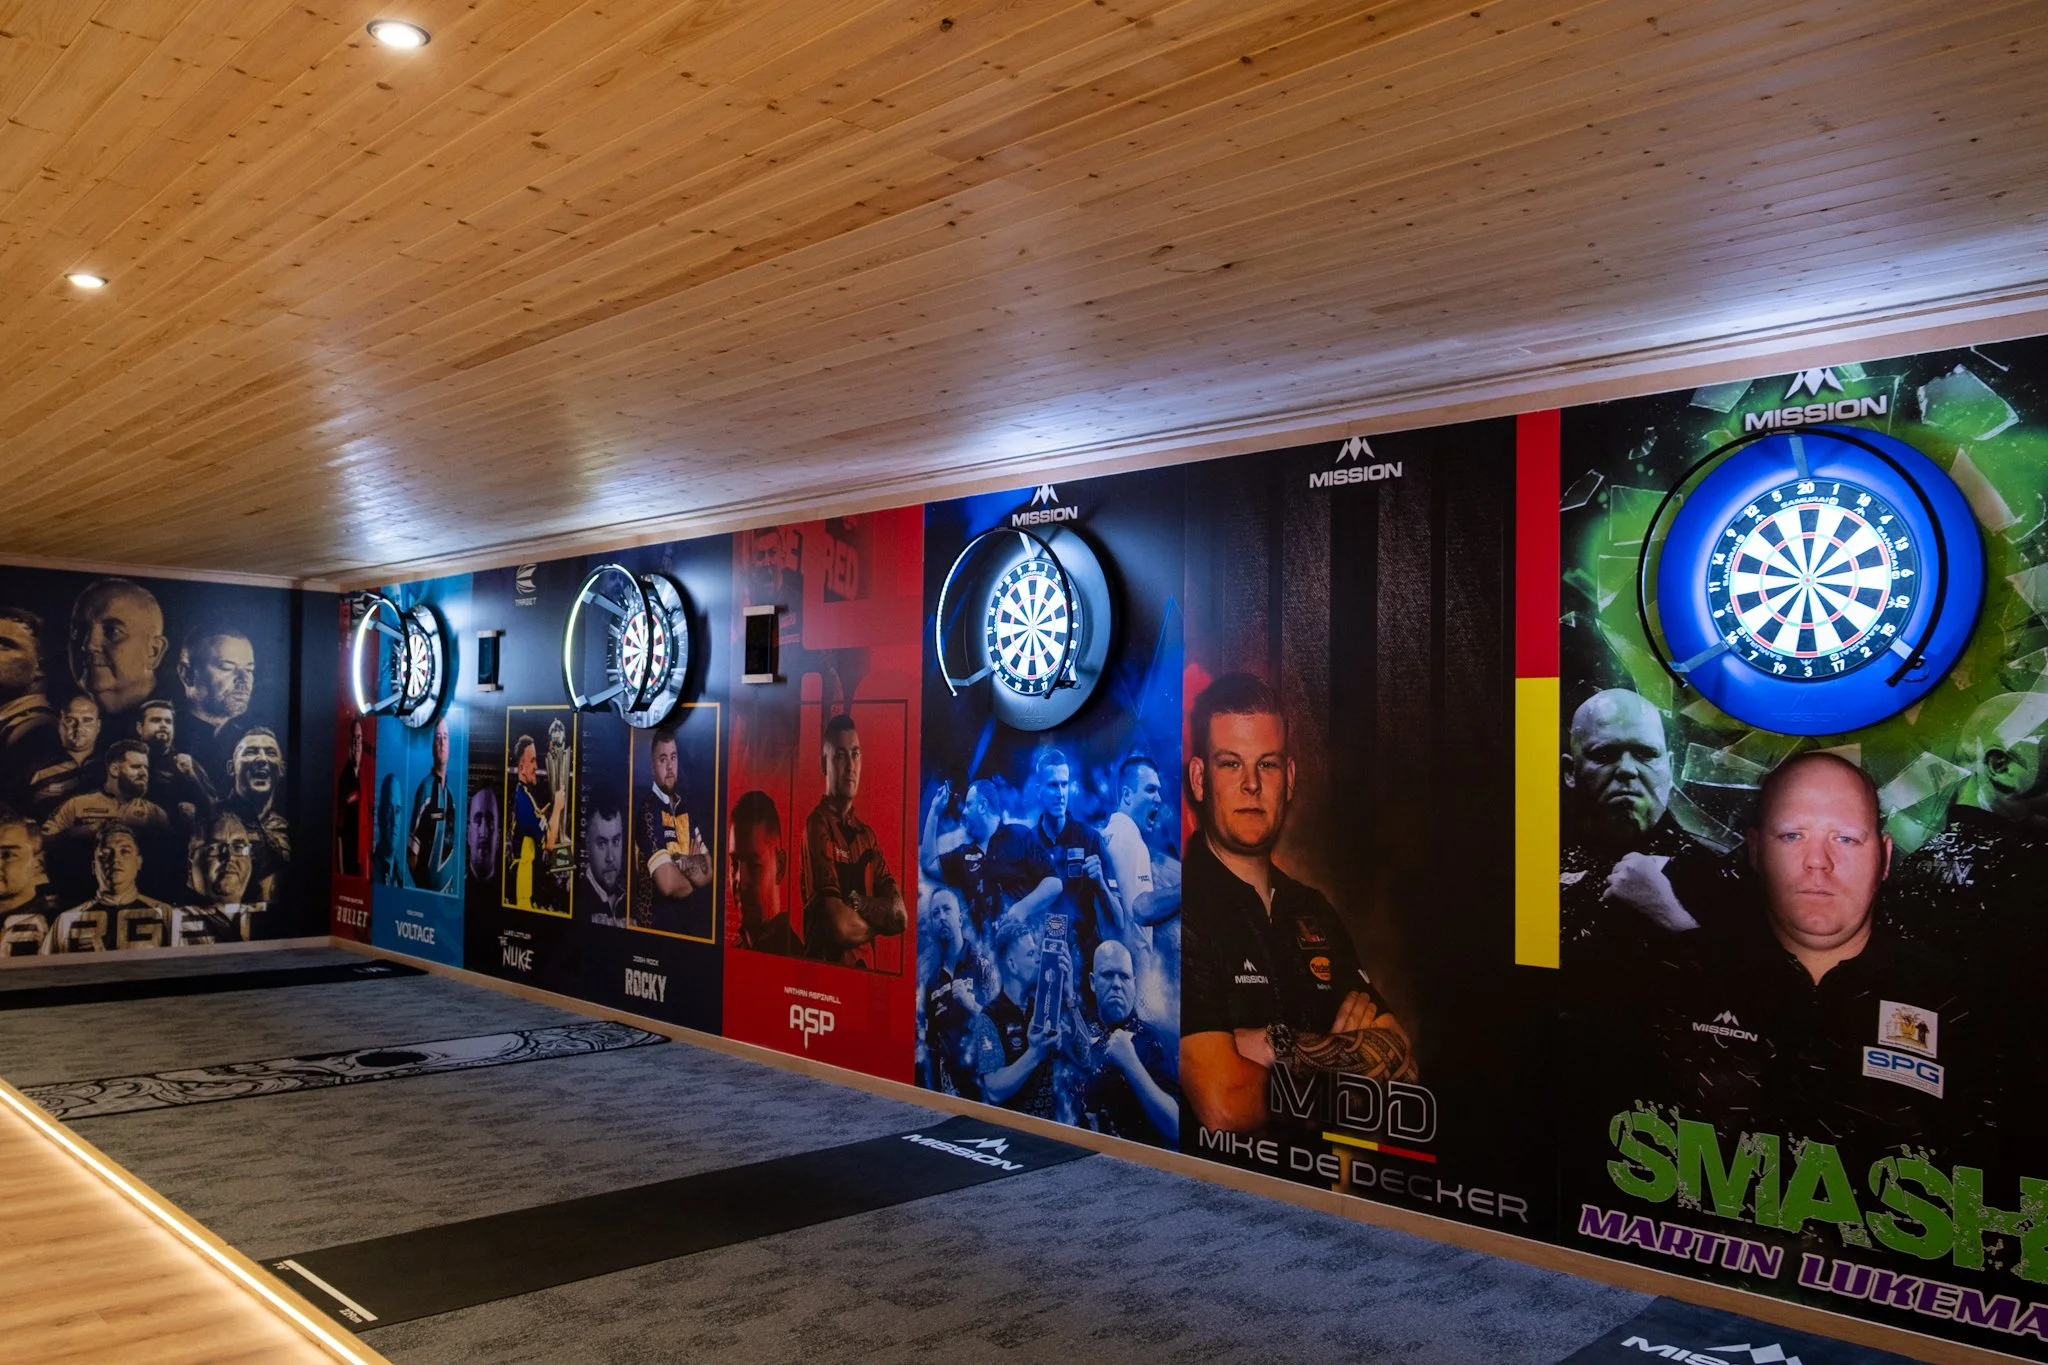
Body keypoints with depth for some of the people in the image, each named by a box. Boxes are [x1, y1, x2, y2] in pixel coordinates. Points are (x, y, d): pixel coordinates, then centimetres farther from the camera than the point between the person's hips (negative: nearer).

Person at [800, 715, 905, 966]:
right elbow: (840, 926, -14)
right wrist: (879, 921, 3)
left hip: (865, 968, 5)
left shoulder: (867, 833, 13)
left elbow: (900, 914, 6)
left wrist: (856, 903, -9)